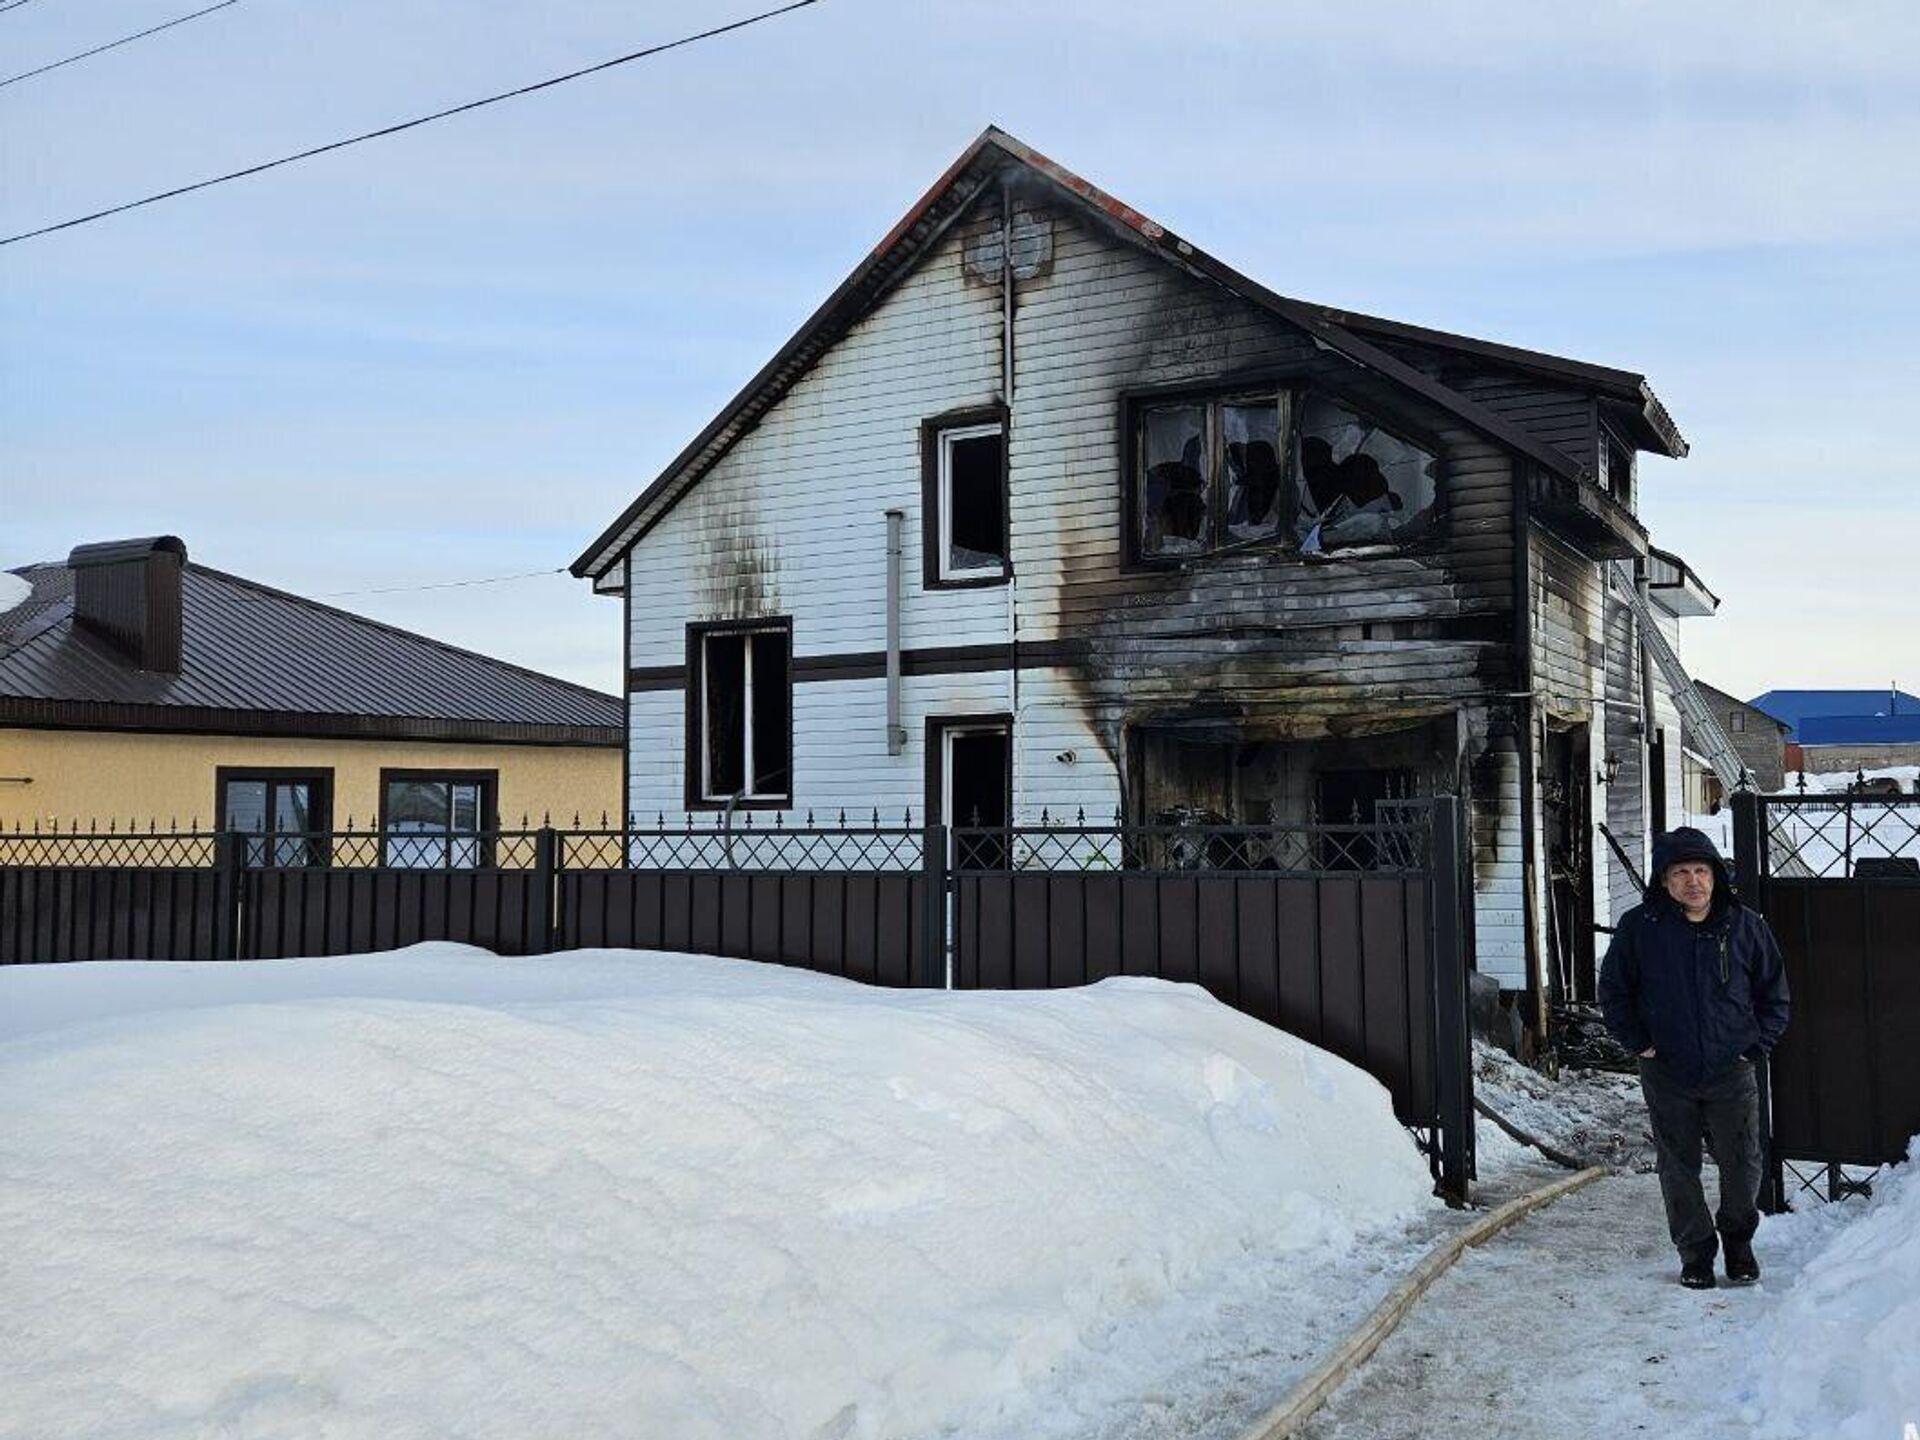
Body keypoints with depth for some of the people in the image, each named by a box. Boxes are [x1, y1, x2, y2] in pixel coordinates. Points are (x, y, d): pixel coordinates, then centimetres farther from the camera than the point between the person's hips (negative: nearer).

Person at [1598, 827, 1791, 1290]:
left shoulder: (1745, 925, -1)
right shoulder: (1639, 927, -4)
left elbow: (1774, 992, 10)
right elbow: (1614, 990, 7)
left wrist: (1757, 1045, 2)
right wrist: (1639, 1042, 0)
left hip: (1732, 1072, 1)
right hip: (1667, 1074, 0)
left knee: (1743, 1164, 6)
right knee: (1679, 1168, 8)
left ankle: (1738, 1240, 31)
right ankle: (1695, 1252, 23)